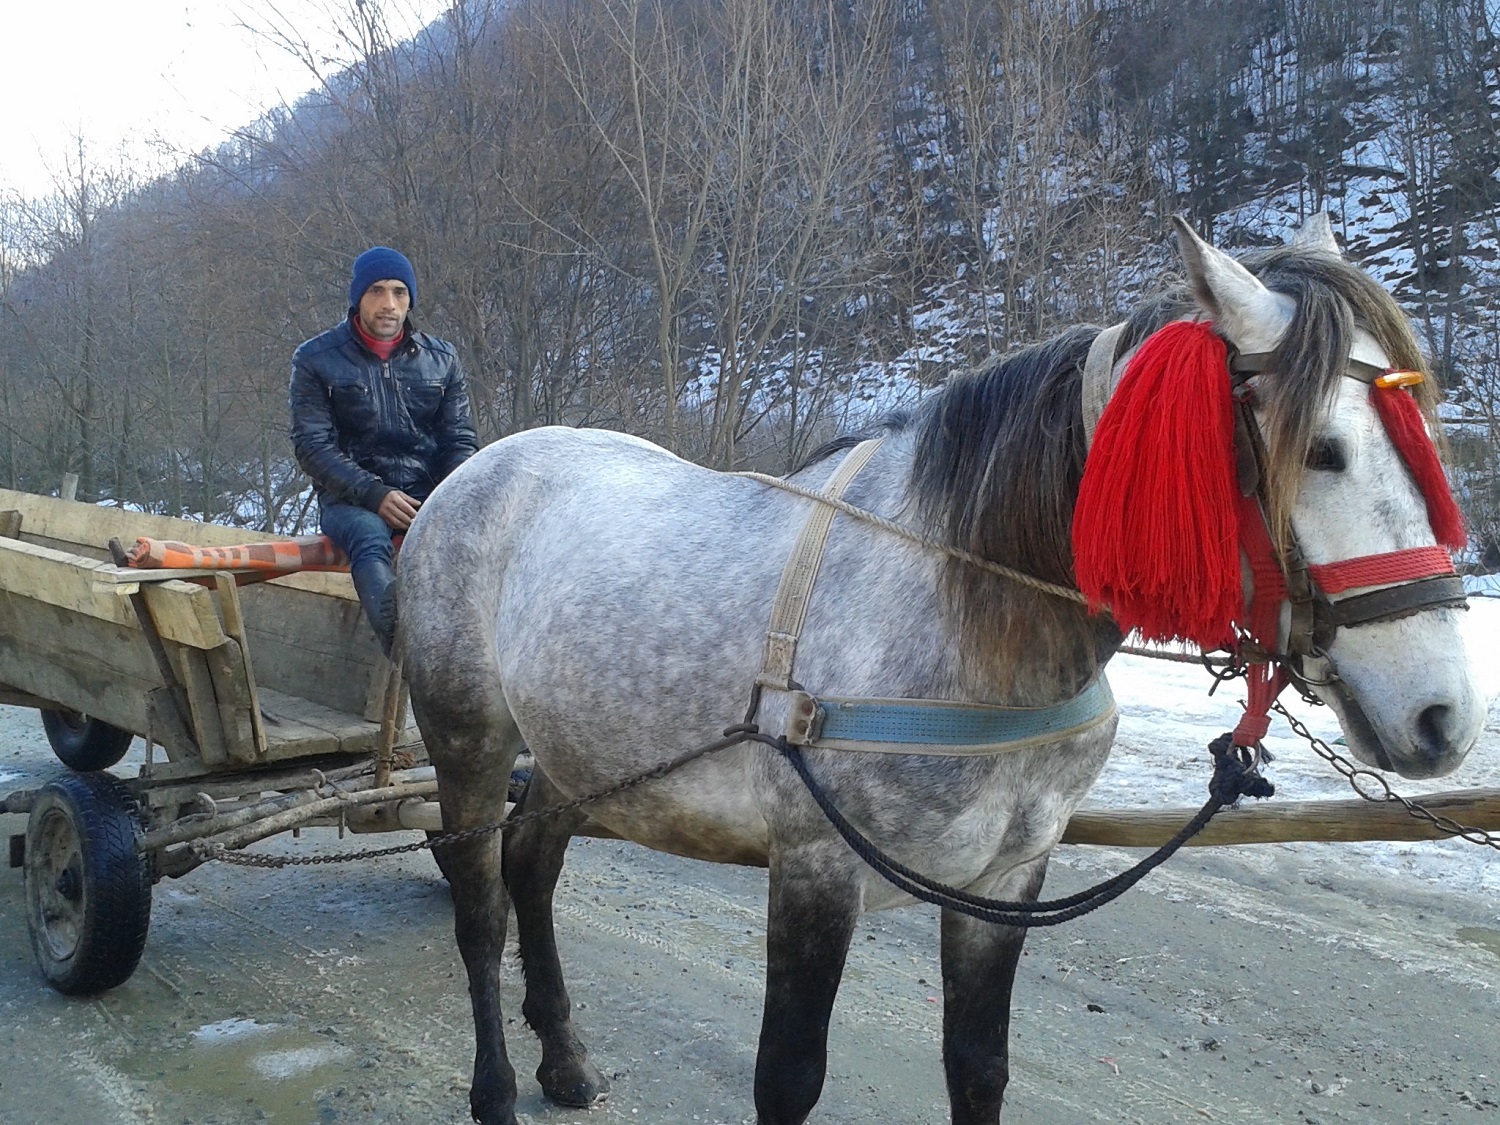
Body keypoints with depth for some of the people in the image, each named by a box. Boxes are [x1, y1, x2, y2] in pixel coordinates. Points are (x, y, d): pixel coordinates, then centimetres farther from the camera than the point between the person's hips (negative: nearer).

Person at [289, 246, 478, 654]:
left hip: (429, 495, 3)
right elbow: (312, 445, -3)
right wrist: (375, 495, -17)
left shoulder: (442, 359, 14)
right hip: (351, 499, -2)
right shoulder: (315, 360, 5)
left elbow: (460, 440, 11)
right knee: (369, 536, -37)